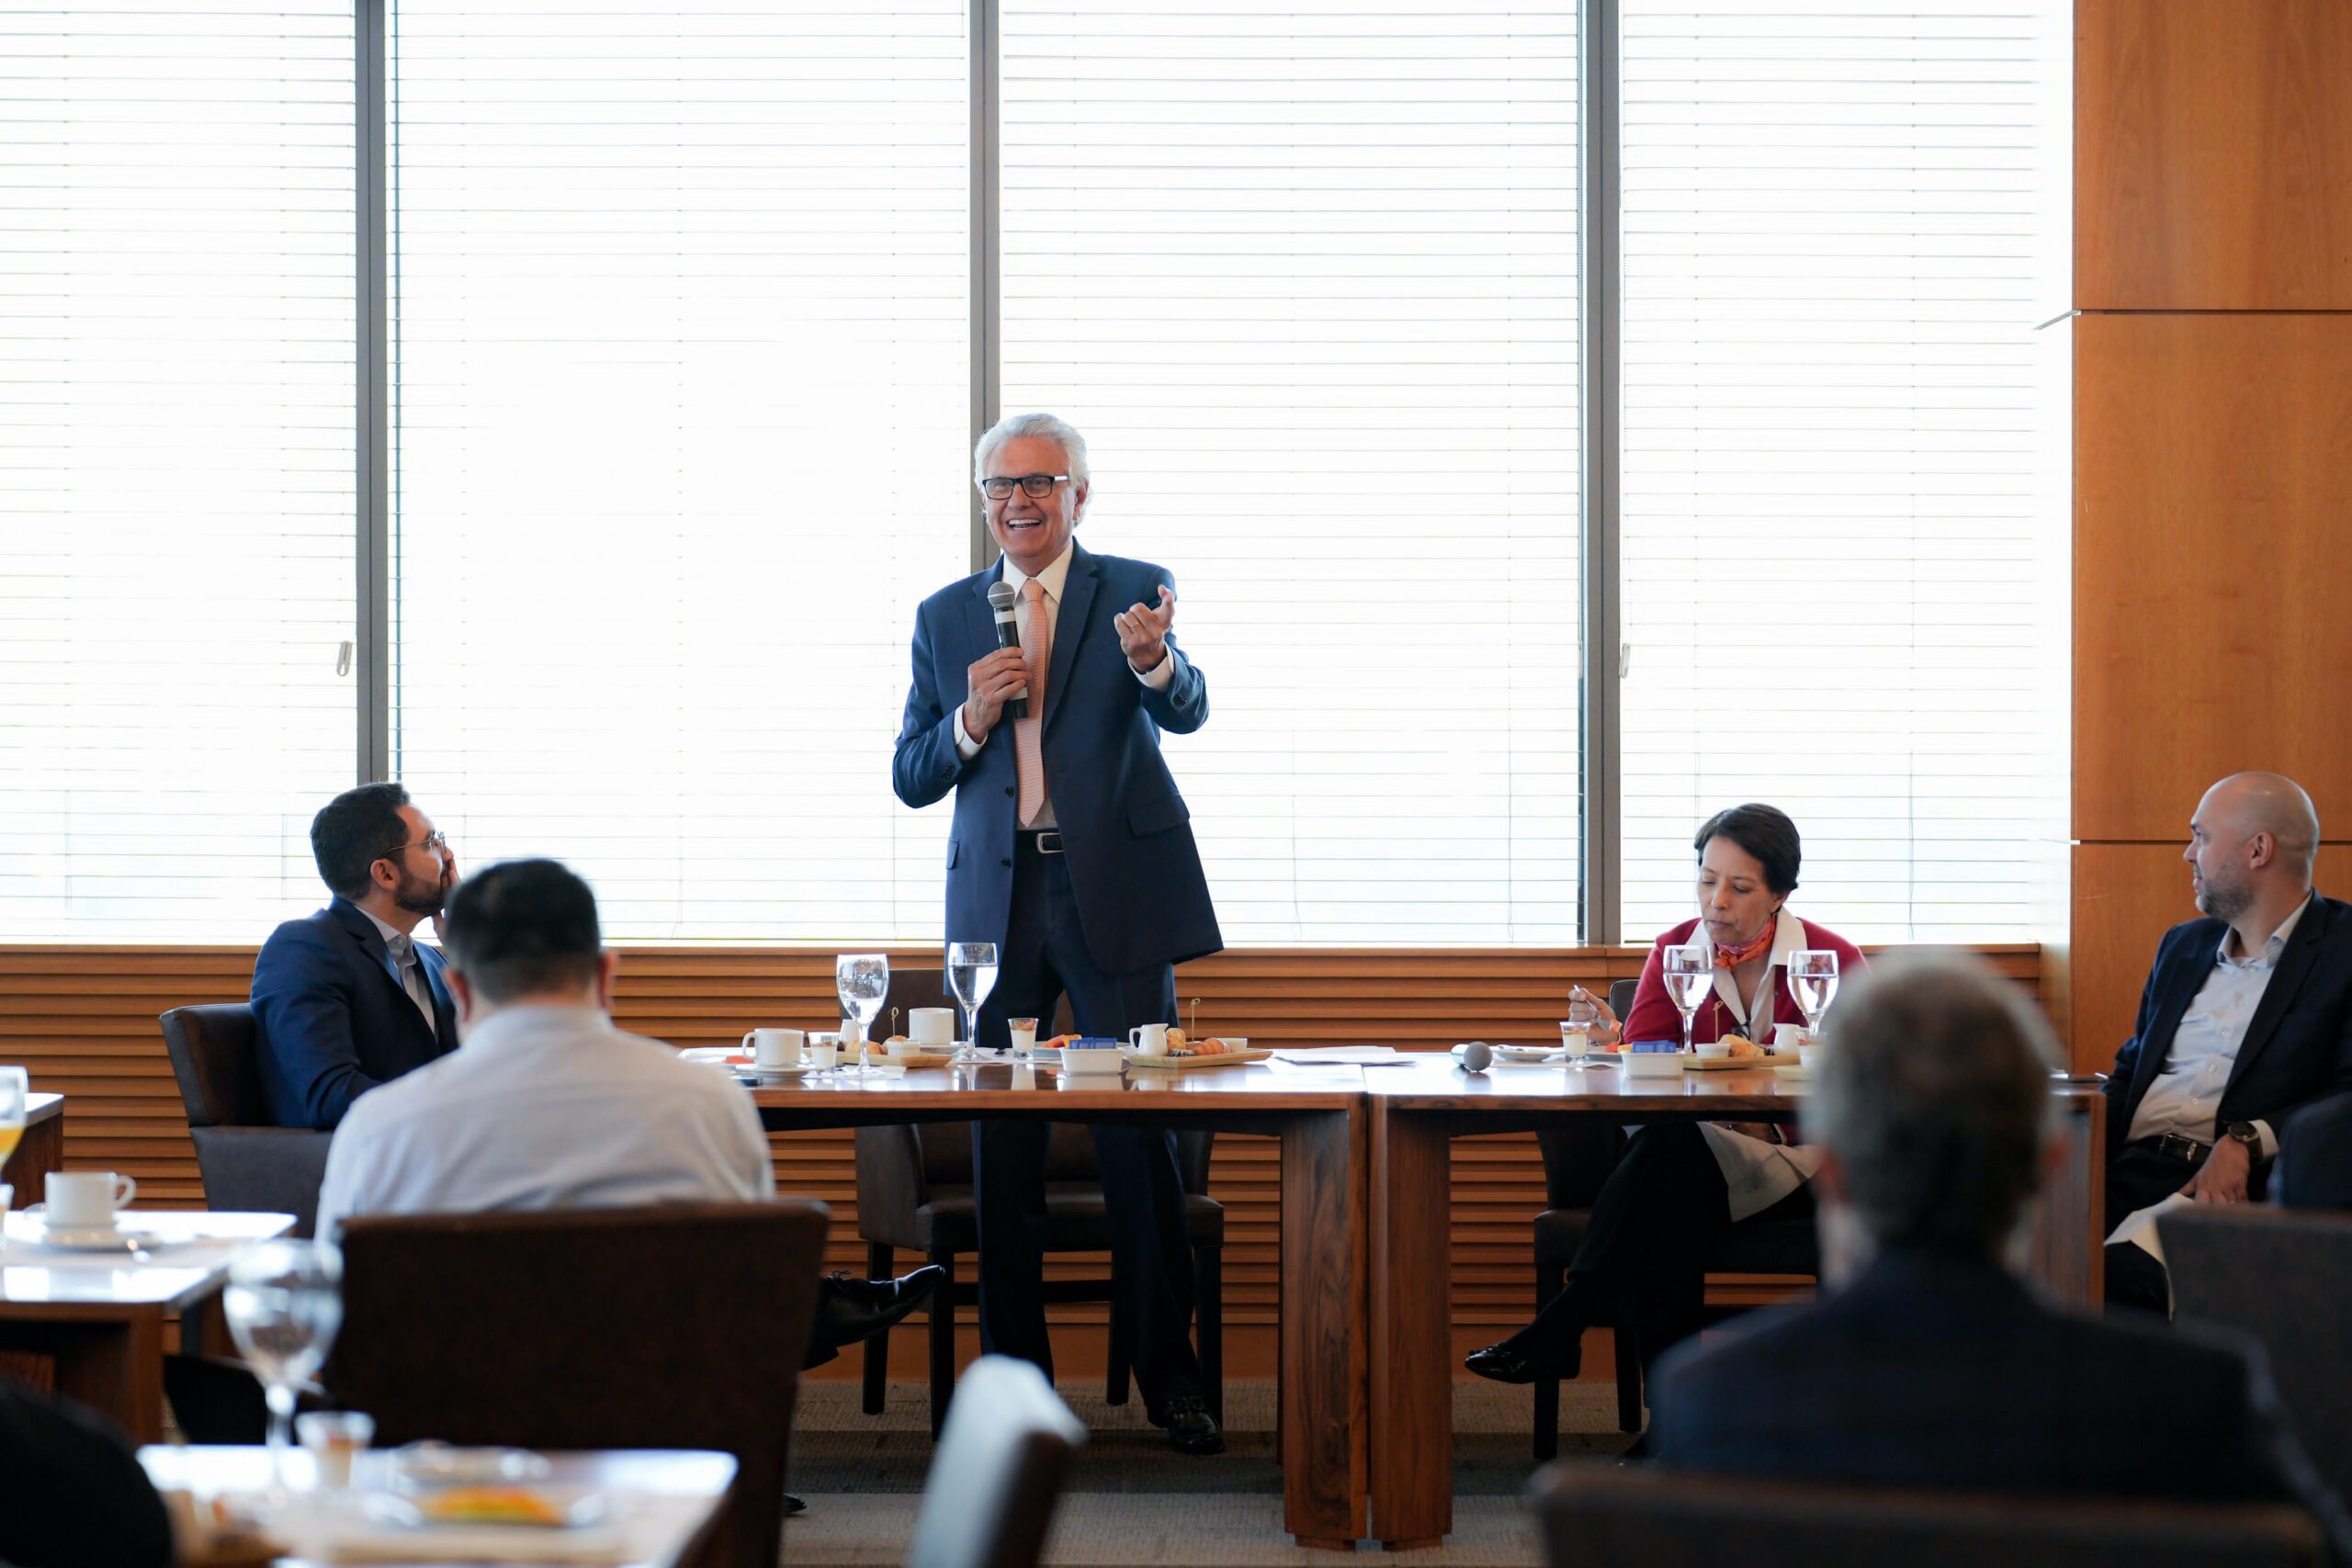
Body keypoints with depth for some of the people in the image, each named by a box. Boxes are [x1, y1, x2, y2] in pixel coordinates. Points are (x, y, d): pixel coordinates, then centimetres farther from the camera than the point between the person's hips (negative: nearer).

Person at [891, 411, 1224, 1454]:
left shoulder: (1134, 592, 2)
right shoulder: (945, 617, 11)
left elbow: (1187, 711, -16)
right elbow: (910, 779, 11)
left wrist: (1155, 661, -39)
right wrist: (970, 721, -10)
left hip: (1116, 895, -3)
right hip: (997, 898, 3)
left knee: (1142, 1141, -2)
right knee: (1000, 1144, 5)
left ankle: (1170, 1377, 6)